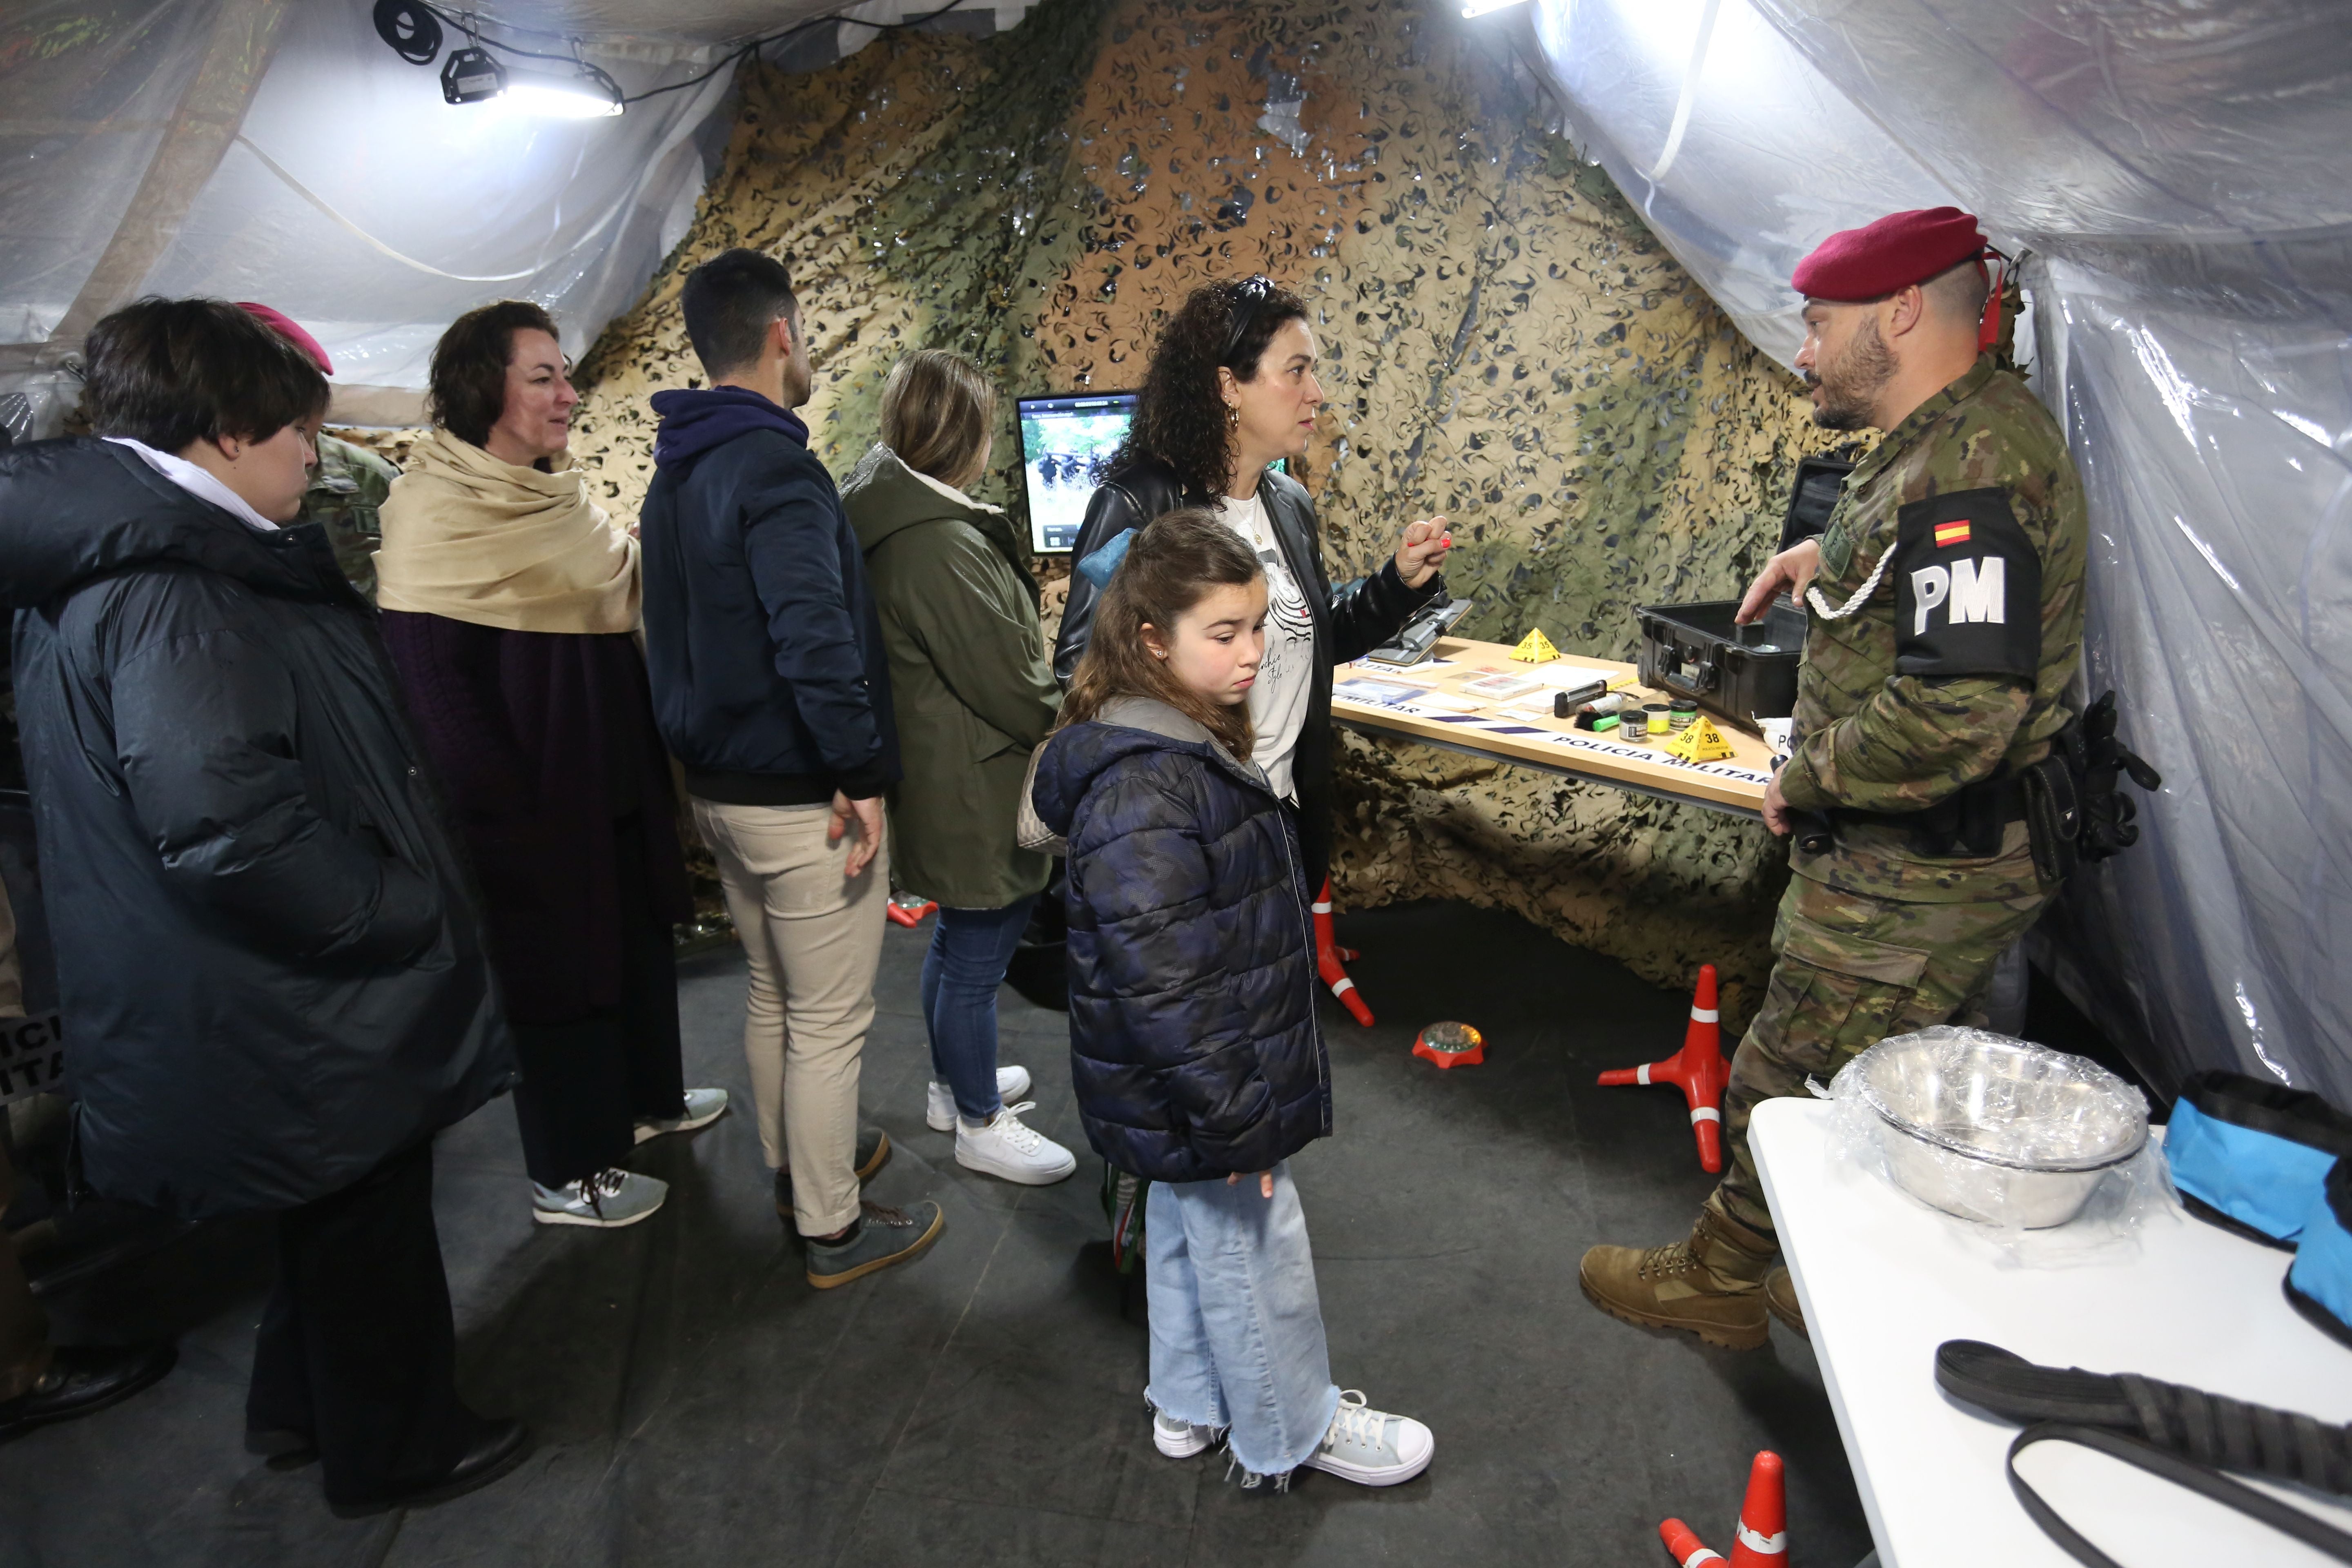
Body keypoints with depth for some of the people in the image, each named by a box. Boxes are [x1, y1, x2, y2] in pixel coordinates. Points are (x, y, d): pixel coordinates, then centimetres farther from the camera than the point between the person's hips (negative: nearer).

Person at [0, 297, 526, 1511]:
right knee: (368, 1229, 11)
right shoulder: (169, 588, -25)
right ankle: (397, 1451, 33)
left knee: (342, 1217, 27)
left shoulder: (109, 565, 10)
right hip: (295, 1027, -10)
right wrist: (402, 912, -22)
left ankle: (301, 1406, 47)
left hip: (277, 1004, 10)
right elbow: (224, 822, -35)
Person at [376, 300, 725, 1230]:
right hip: (537, 795, -9)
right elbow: (430, 681, -19)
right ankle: (567, 1176, 20)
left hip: (615, 777, 9)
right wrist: (509, 811, -20)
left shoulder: (556, 495, 11)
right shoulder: (435, 510, -16)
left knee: (636, 938, 19)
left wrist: (651, 764, 14)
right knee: (558, 968, 3)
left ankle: (644, 1098, 40)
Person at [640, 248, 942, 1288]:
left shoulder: (676, 473, 10)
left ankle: (799, 1165, 41)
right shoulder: (777, 471, -21)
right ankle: (834, 1230, 19)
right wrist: (863, 775, -23)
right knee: (829, 1022, 4)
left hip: (718, 785, 10)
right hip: (801, 799, -9)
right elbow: (816, 644, -31)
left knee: (772, 995, 23)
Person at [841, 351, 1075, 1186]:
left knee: (957, 939, 25)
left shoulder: (895, 515, 5)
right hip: (979, 790, -11)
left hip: (938, 778, 11)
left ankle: (956, 1083, 44)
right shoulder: (941, 546, -27)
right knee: (979, 956, 6)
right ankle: (980, 1125, 24)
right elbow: (1008, 680, -24)